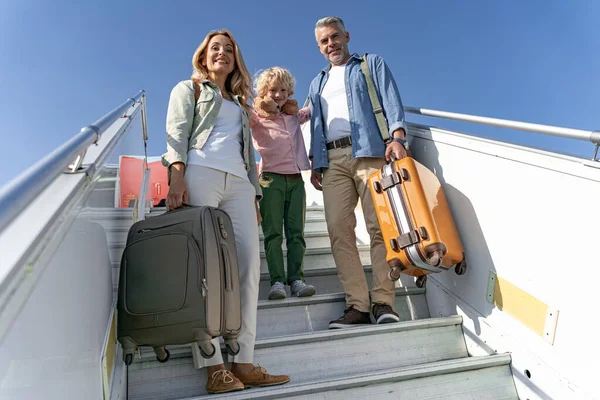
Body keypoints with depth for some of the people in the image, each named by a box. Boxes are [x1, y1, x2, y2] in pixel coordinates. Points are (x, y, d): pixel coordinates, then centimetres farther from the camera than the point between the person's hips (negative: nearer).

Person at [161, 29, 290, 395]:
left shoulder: (240, 104, 34)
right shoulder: (188, 89, 20)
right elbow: (177, 135, 3)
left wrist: (255, 194, 14)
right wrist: (176, 177, -15)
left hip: (239, 183, 5)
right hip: (200, 174, -4)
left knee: (249, 262, -11)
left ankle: (244, 362, -10)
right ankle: (215, 366, -13)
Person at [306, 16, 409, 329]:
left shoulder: (373, 64, 19)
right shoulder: (317, 84, 30)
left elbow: (392, 102, 5)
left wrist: (397, 137, -12)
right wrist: (314, 163, 12)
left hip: (369, 151, -3)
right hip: (332, 160, 4)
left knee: (379, 226, -11)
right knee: (339, 230, -9)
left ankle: (383, 301, -6)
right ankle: (357, 304, -8)